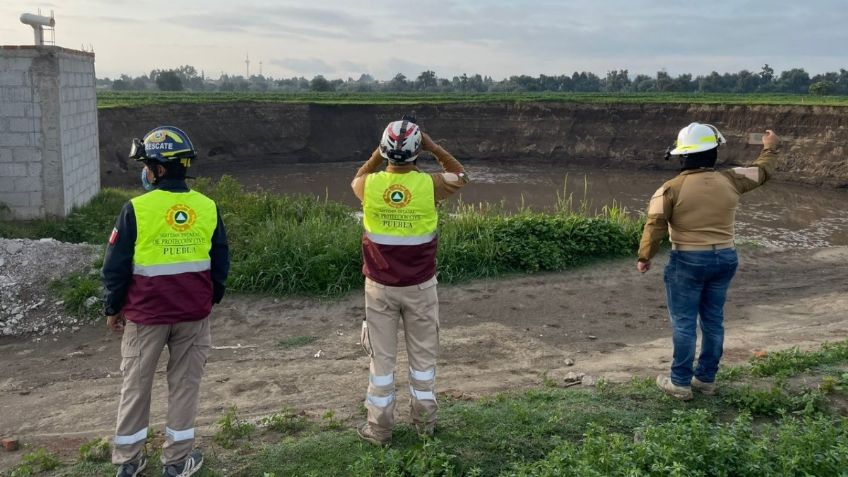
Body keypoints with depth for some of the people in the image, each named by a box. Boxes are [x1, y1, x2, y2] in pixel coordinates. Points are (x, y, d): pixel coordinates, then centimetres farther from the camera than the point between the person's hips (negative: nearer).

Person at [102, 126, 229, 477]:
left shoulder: (136, 209, -12)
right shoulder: (208, 208, -2)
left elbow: (116, 266, -6)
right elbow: (221, 263, 6)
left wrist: (113, 308, 8)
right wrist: (211, 300, 19)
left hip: (145, 313, -2)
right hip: (194, 313, 2)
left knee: (136, 384, 13)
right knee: (185, 383, 11)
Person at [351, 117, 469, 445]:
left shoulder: (369, 185, -12)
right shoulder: (430, 184, -14)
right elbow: (460, 176, 9)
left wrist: (379, 154, 8)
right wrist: (434, 148, 4)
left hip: (380, 286, 0)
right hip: (420, 286, 0)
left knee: (382, 357, 10)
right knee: (423, 354, 16)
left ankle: (379, 428, 19)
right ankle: (424, 421, 28)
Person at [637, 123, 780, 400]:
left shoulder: (671, 189, -11)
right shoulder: (731, 180, 0)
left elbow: (655, 226, -14)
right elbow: (762, 171, 18)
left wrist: (644, 257, -3)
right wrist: (770, 149, 37)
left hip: (688, 261, -4)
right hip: (725, 258, 4)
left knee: (684, 322, 3)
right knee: (713, 320, 14)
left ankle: (680, 383, 9)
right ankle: (706, 378, 23)